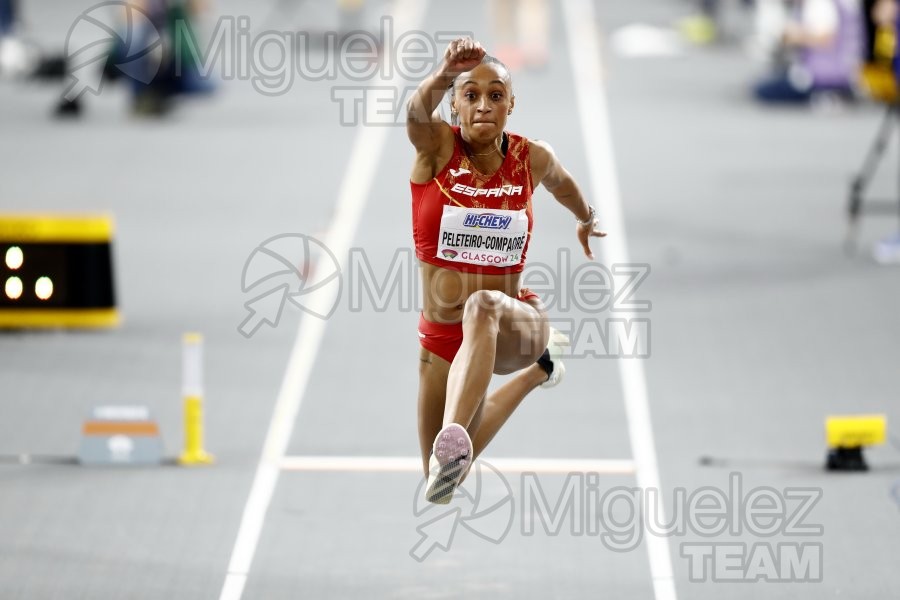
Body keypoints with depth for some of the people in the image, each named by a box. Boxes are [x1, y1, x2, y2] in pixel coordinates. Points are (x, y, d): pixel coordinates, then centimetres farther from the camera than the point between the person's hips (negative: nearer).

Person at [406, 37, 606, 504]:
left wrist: (585, 218, 42)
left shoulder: (531, 159, -4)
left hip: (514, 326, -2)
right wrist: (444, 75, -58)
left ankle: (455, 437, -60)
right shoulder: (436, 147, -10)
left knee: (483, 307, -40)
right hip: (442, 338, 2)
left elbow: (562, 184, 21)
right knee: (444, 480, 14)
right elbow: (417, 112, -35)